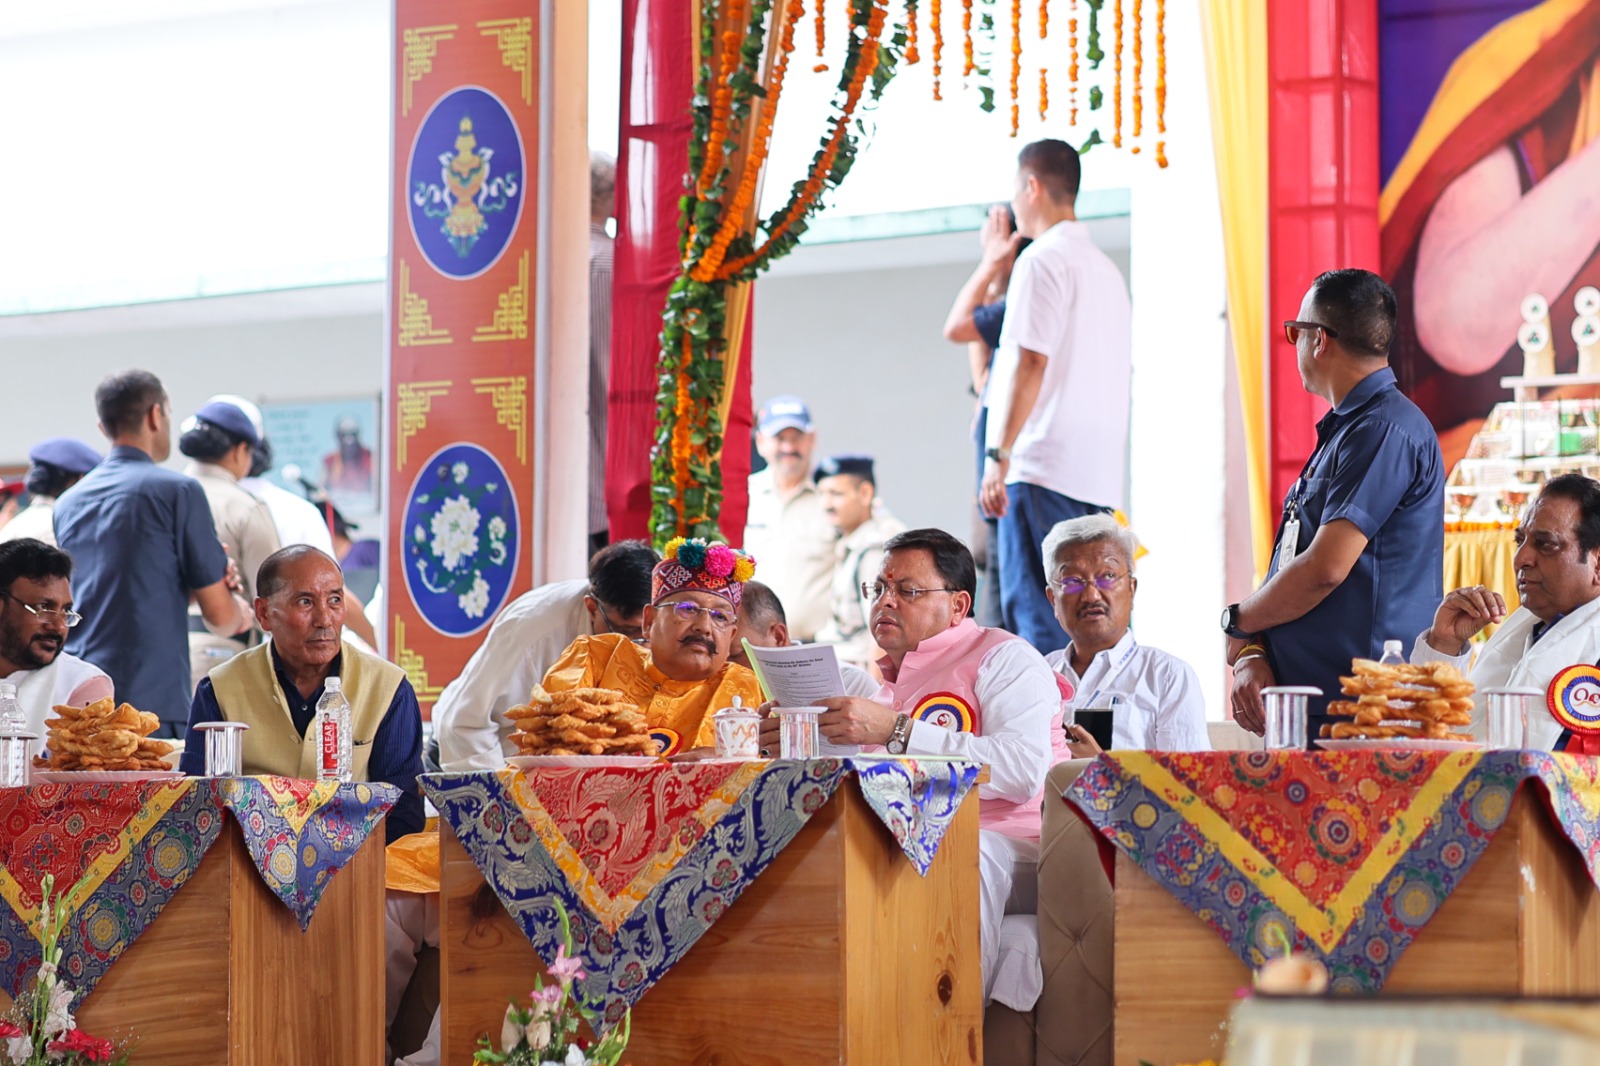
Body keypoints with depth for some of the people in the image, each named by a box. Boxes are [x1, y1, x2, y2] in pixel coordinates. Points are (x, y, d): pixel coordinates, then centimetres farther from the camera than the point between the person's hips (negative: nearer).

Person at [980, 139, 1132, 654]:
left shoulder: (1044, 259, -6)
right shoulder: (1107, 268, 20)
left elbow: (1030, 362, -15)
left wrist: (998, 454, -17)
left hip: (1044, 467, -9)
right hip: (1100, 475, 9)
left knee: (1034, 612, -10)